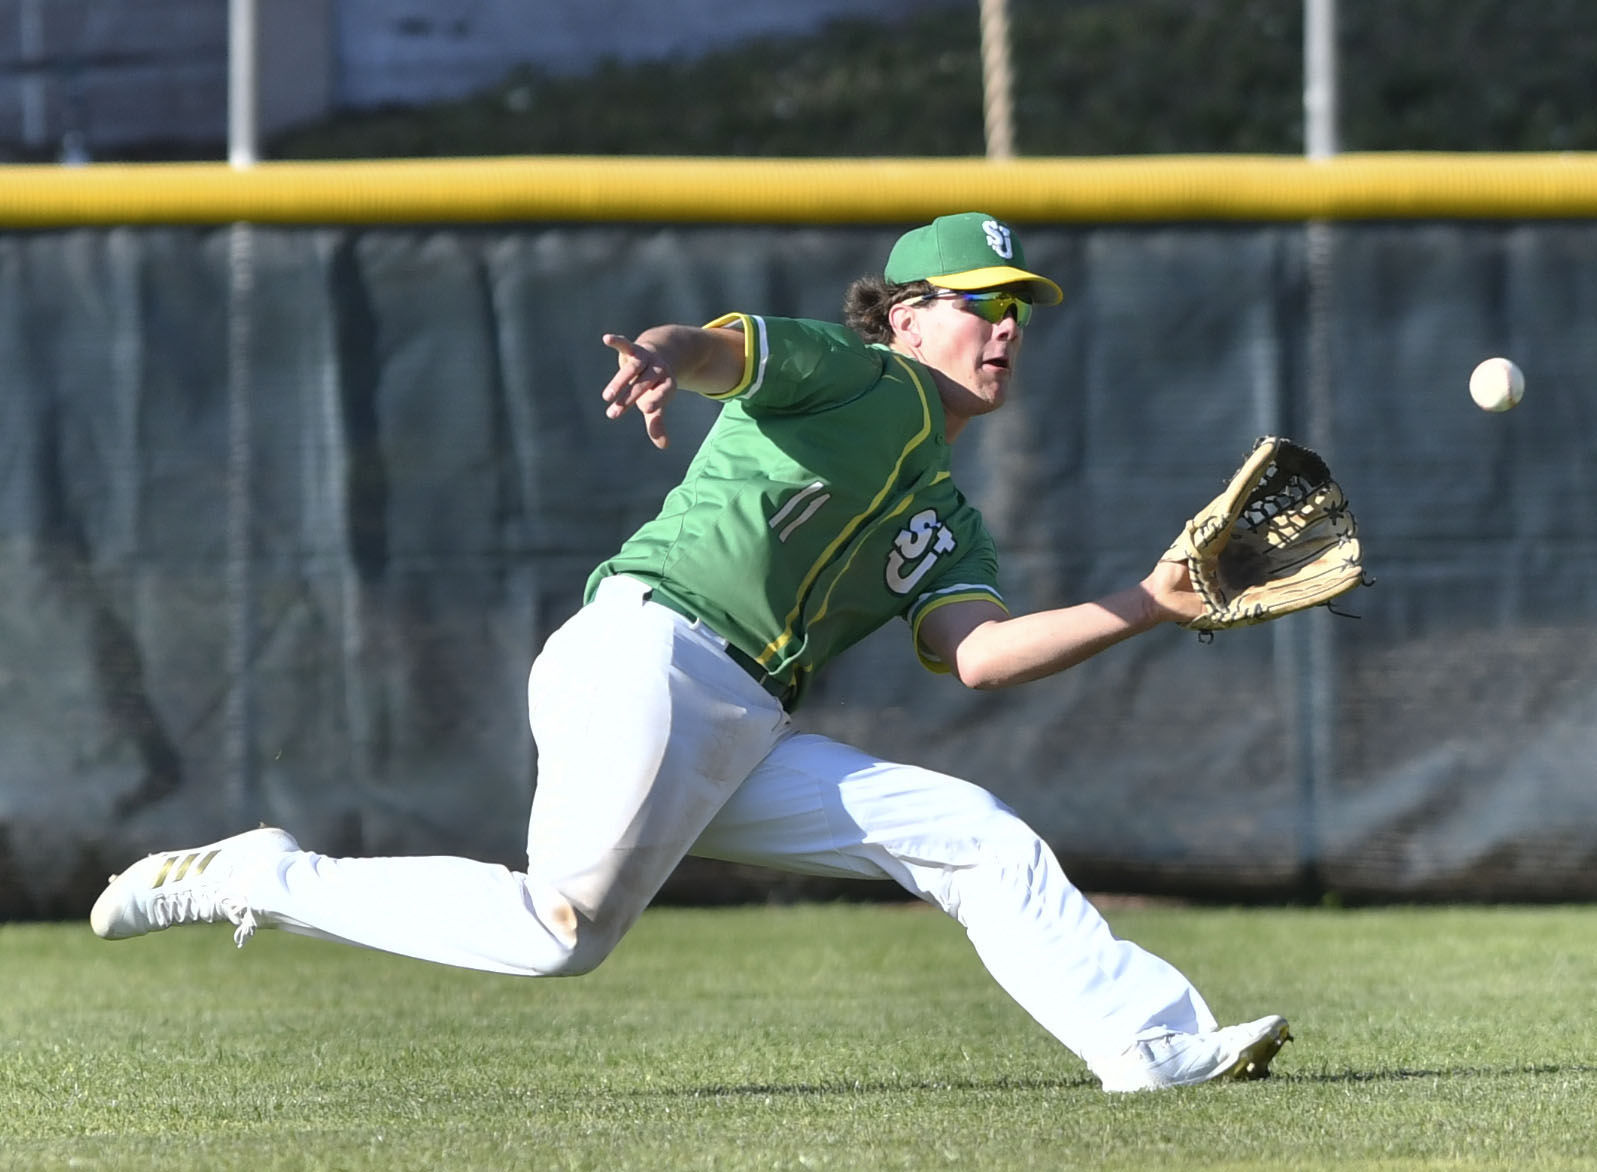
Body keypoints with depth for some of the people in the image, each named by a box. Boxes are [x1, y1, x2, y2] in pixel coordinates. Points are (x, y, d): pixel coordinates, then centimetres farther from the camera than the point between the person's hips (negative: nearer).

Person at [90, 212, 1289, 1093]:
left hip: (750, 739, 8)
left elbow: (977, 653, 7)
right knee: (568, 923, -22)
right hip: (647, 654, -8)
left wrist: (1149, 606, -1)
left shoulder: (945, 522, 26)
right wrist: (665, 356, -40)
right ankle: (259, 880, -8)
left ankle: (1157, 1043, -2)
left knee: (985, 840, 1)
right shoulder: (861, 376, 6)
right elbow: (728, 342, -14)